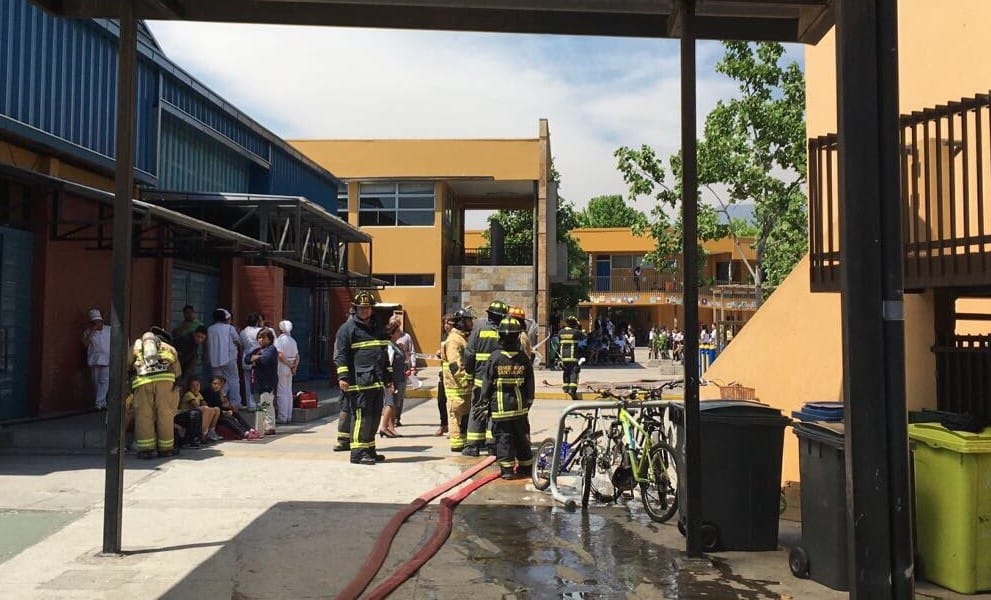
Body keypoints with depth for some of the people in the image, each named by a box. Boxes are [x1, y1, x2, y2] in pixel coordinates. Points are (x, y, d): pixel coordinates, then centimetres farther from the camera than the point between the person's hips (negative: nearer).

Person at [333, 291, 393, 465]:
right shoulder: (347, 328, -1)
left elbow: (384, 355, 27)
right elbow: (340, 354, -7)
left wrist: (388, 378, 24)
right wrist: (343, 377, -17)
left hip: (377, 382, 8)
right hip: (359, 383, -7)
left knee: (374, 417, 11)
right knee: (361, 416, -9)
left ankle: (369, 450, 21)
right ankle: (358, 452, -4)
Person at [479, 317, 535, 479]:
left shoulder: (494, 358, -9)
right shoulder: (523, 358, -1)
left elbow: (487, 382, -5)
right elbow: (530, 384, 5)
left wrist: (485, 402, 6)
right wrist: (528, 402, 16)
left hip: (500, 406, -3)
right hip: (520, 406, 3)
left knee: (503, 437, 3)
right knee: (522, 437, 14)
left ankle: (507, 469, 1)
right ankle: (526, 467, 23)